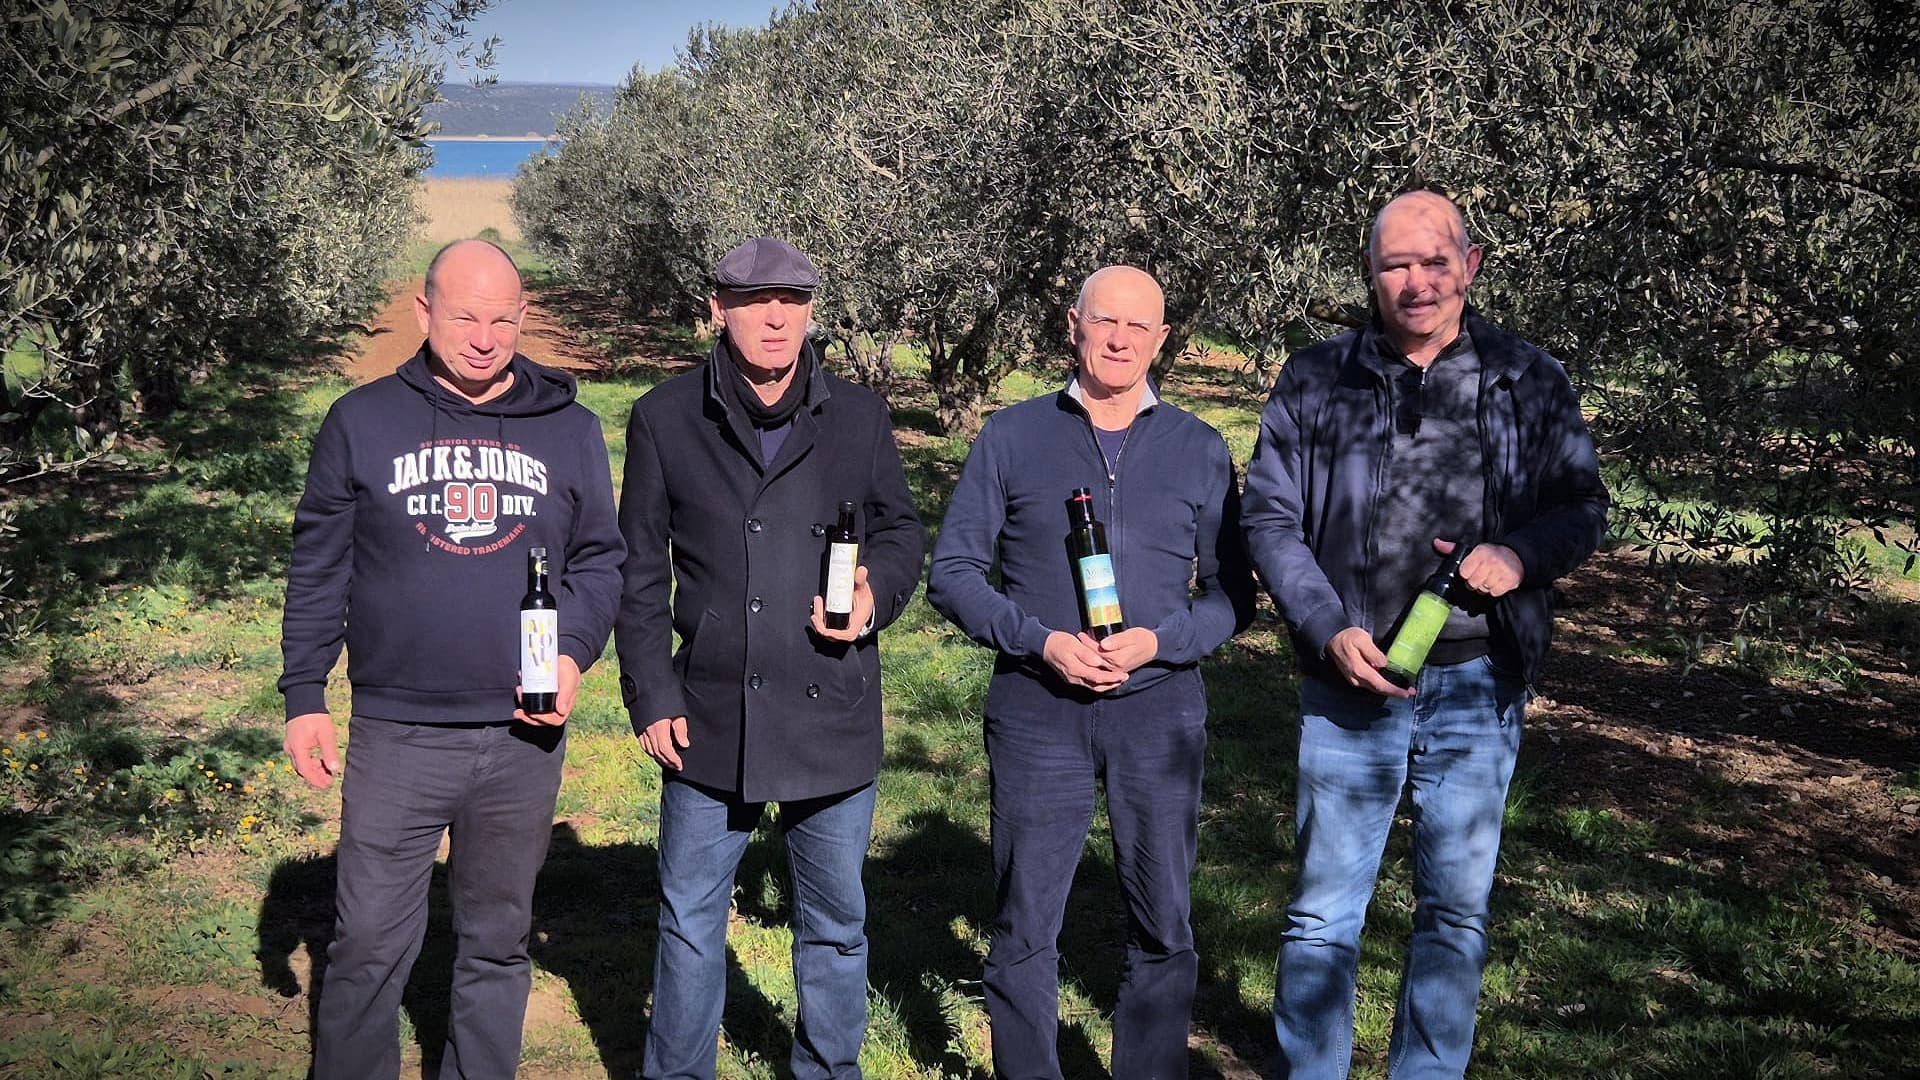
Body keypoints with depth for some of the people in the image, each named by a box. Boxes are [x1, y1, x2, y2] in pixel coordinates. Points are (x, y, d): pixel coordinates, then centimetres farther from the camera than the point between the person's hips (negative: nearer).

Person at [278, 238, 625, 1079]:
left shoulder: (570, 430, 6)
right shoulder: (362, 422, 3)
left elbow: (600, 559, 11)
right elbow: (319, 570, 5)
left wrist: (575, 653, -6)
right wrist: (303, 698, 2)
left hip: (523, 737, 2)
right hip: (396, 734, -1)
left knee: (498, 940, 13)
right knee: (370, 942, 2)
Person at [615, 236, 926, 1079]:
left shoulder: (859, 416, 4)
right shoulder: (666, 418, 2)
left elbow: (902, 530, 14)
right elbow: (641, 572, 4)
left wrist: (877, 593, -8)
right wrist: (651, 696, -1)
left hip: (832, 715, 1)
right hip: (712, 715, -1)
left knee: (835, 920, 13)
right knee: (690, 921, 10)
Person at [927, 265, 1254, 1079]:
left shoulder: (1199, 449, 6)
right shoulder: (1012, 437, 3)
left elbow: (1231, 593, 6)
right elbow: (953, 572, 2)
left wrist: (1159, 641, -12)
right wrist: (1041, 641, -13)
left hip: (1160, 713, 1)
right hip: (1036, 713, -1)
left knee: (1162, 928, 9)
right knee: (1025, 930, 6)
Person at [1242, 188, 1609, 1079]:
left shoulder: (1529, 381, 5)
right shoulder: (1315, 381, 3)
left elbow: (1584, 505, 10)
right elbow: (1270, 517, 2)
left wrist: (1522, 553, -12)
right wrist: (1329, 630, -10)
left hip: (1479, 686, 1)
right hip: (1351, 681, -1)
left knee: (1456, 911, 10)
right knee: (1324, 911, 4)